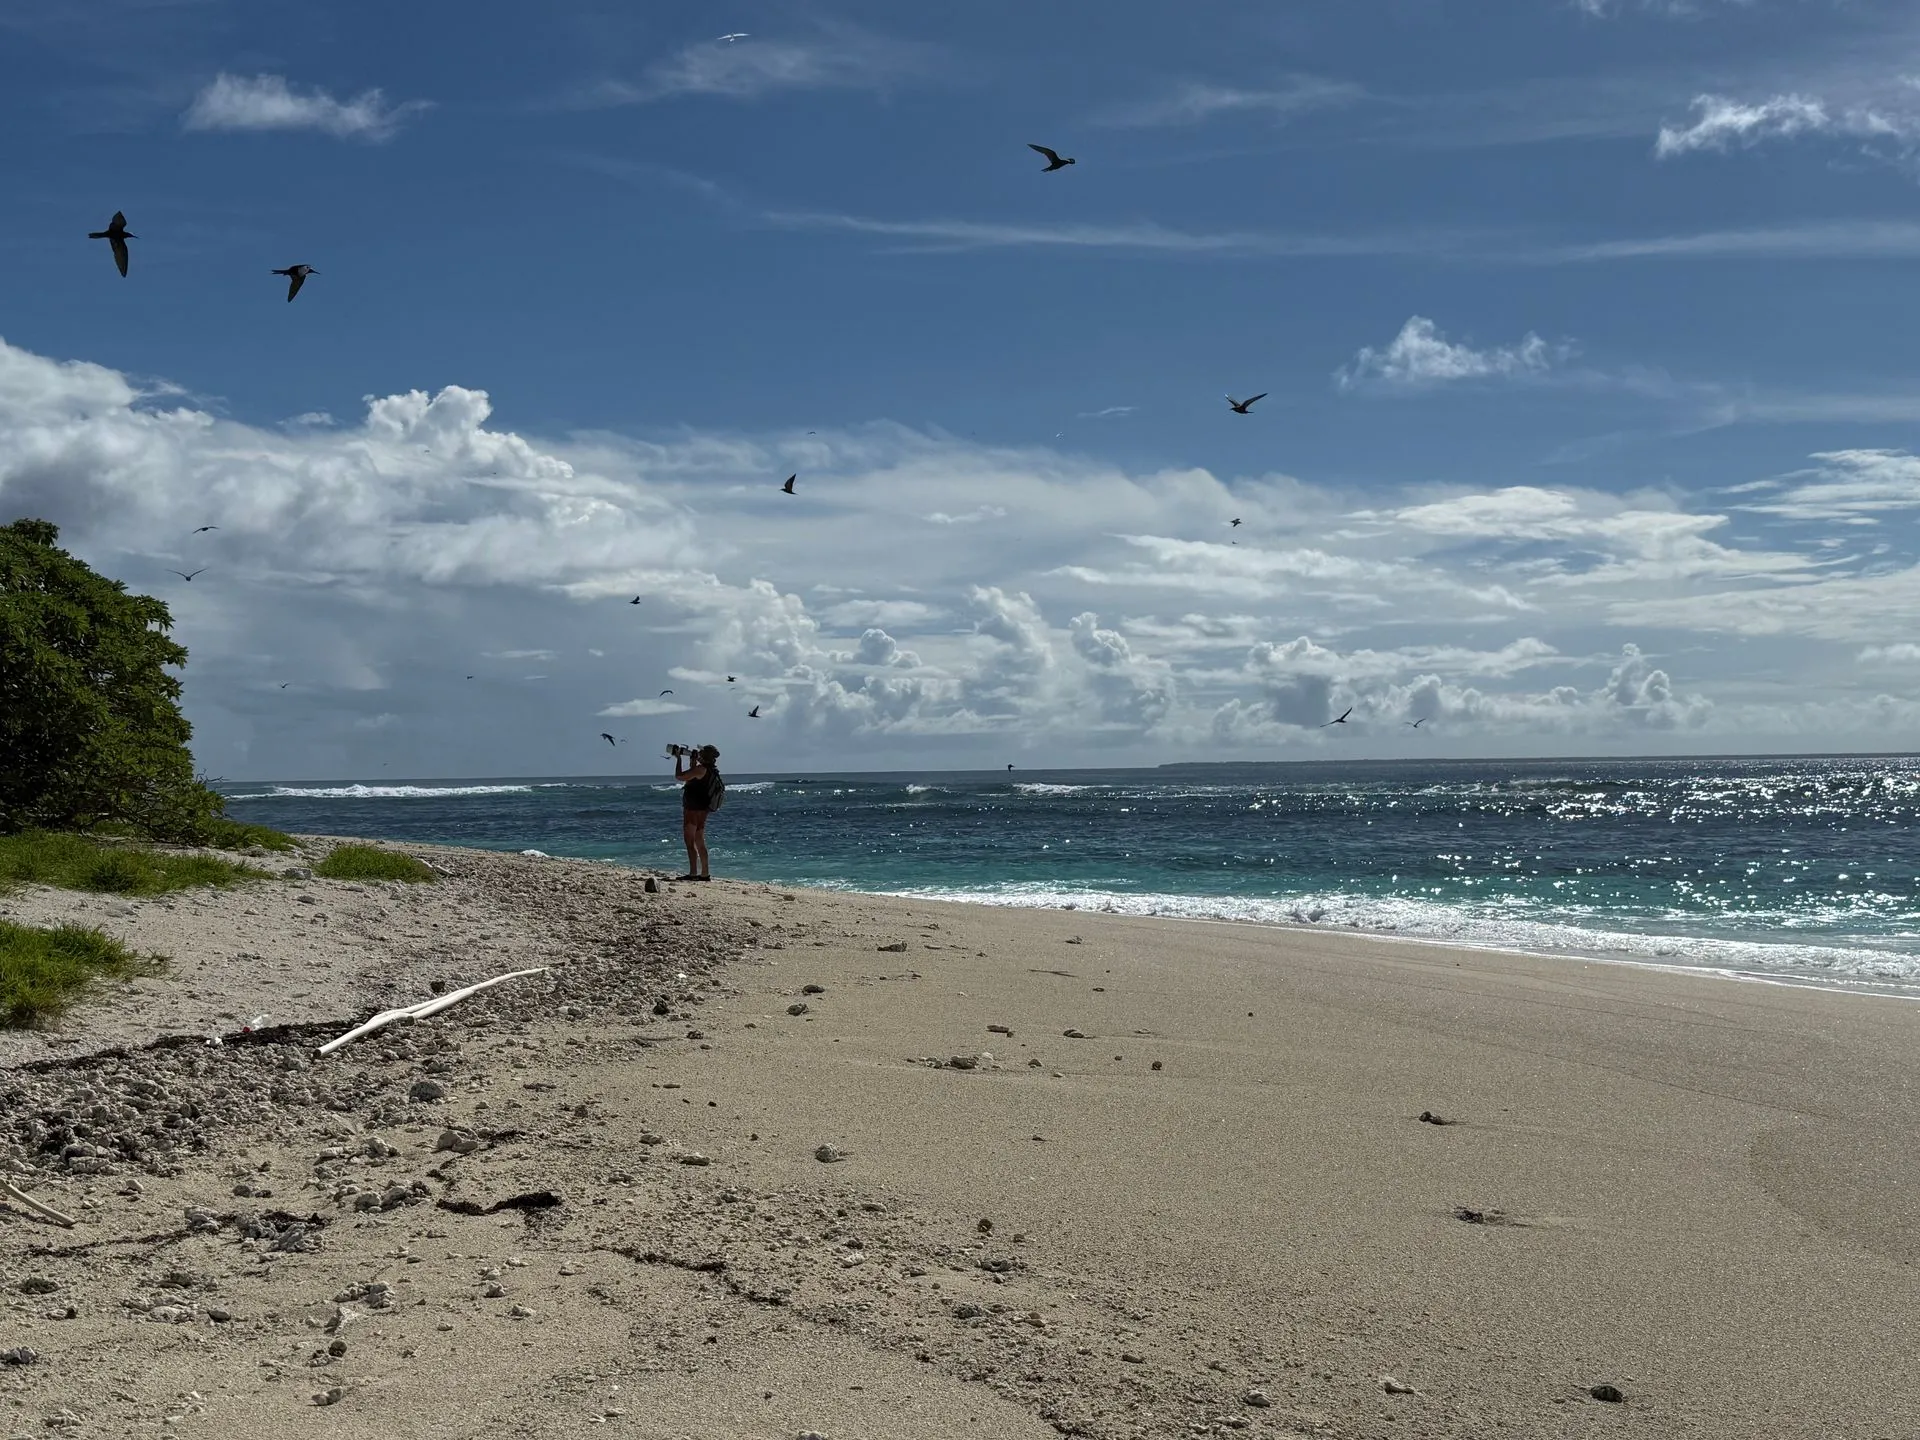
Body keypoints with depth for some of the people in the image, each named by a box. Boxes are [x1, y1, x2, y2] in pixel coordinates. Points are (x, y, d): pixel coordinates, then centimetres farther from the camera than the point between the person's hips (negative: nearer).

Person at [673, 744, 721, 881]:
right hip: (702, 809, 9)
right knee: (699, 841, 15)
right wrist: (692, 762, 19)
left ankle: (693, 873, -8)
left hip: (692, 809, -9)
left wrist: (679, 759, -5)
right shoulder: (711, 770, 10)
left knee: (690, 841, -6)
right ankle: (704, 873, 16)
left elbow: (679, 776, -16)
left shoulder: (700, 769, -18)